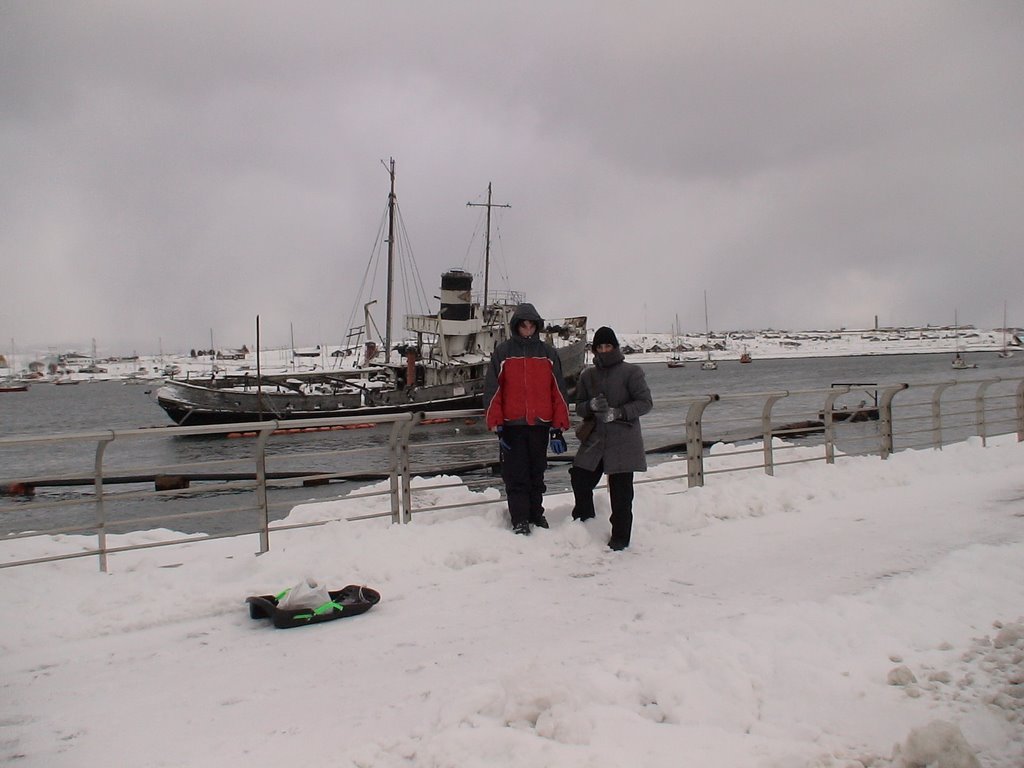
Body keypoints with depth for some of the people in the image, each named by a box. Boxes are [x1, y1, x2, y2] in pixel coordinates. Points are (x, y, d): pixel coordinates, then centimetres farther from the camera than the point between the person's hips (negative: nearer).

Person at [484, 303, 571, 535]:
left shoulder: (548, 353, 6)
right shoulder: (502, 352, 1)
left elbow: (558, 391, 6)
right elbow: (492, 390, 0)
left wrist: (557, 427, 1)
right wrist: (497, 425, -6)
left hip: (540, 423, 2)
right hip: (512, 425, -2)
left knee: (537, 473, 11)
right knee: (516, 475, 0)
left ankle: (536, 514, 23)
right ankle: (519, 520, 5)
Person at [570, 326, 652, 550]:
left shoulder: (631, 372, -3)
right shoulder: (587, 376, 11)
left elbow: (645, 402, -7)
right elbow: (579, 407, 14)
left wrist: (618, 412, -18)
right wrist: (591, 406, -9)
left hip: (623, 441, -4)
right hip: (595, 439, 4)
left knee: (621, 492, -2)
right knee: (580, 479, 1)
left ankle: (620, 537, 10)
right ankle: (584, 522, 24)